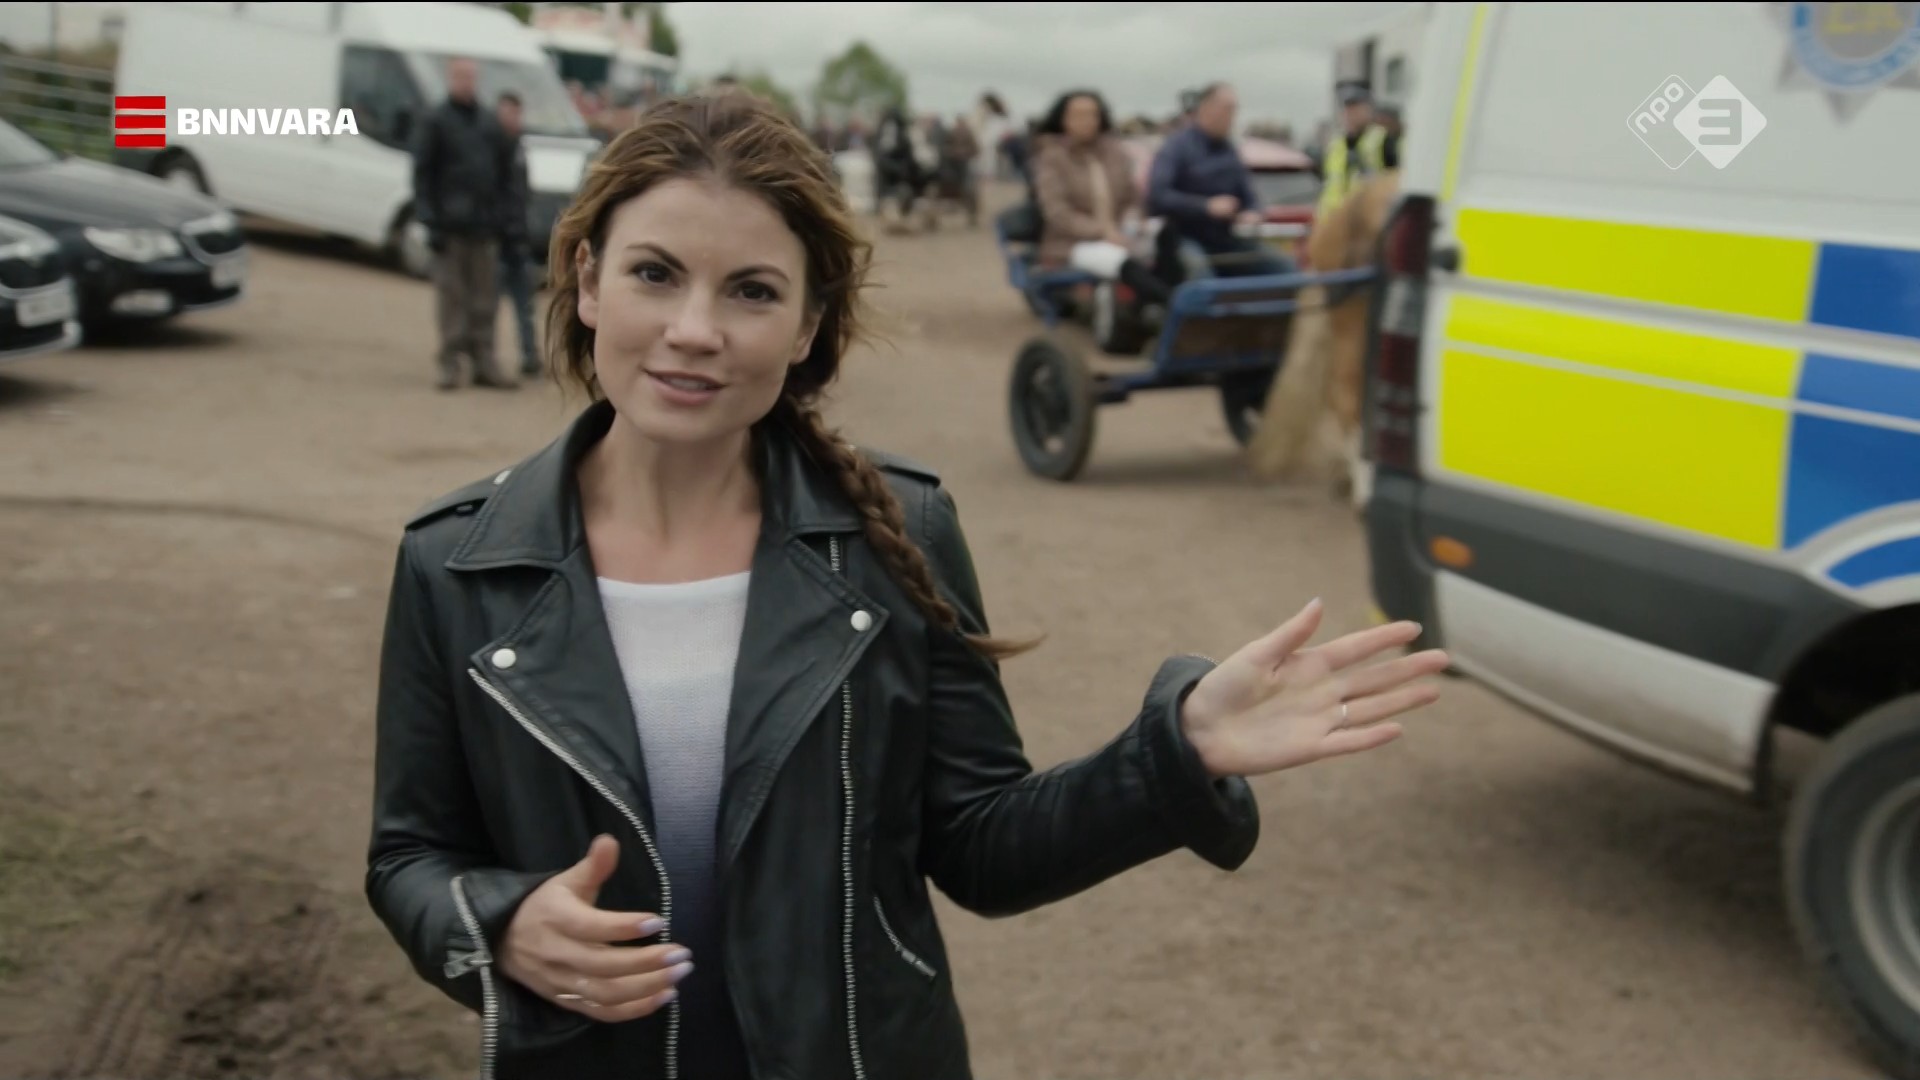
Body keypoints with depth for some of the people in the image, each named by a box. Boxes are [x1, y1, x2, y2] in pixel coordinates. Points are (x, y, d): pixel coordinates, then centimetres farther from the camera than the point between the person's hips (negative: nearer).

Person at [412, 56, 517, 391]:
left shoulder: (489, 123, 13)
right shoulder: (437, 121, 0)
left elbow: (505, 171, 17)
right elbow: (422, 172, -3)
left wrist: (500, 213, 7)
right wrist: (430, 221, -11)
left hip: (485, 226, 4)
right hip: (451, 224, -4)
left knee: (485, 300, 6)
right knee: (453, 297, -3)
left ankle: (484, 363, 11)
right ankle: (450, 363, 3)